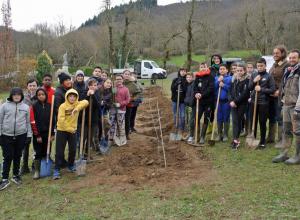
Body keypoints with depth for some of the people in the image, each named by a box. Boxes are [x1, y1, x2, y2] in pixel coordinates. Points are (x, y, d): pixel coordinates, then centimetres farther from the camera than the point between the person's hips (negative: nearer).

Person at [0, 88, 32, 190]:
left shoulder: (26, 107, 5)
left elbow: (28, 122, 9)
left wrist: (29, 135, 5)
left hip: (21, 135, 2)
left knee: (17, 156, 12)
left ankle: (16, 175, 27)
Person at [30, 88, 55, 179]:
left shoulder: (49, 106, 5)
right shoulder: (34, 106, -5)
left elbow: (52, 120, 7)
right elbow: (33, 122, -8)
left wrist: (52, 133, 3)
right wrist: (37, 135, -10)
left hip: (47, 133, 3)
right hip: (38, 134, -3)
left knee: (46, 152, 7)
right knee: (38, 153, 0)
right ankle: (36, 171, 10)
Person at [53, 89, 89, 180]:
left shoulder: (77, 104, 0)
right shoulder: (63, 106, -11)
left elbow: (86, 102, -19)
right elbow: (61, 119, -18)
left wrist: (77, 108, -34)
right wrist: (69, 128, -19)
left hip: (73, 131, 4)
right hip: (62, 131, -4)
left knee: (73, 150, 11)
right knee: (59, 151, -4)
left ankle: (71, 166, 33)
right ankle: (57, 170, 1)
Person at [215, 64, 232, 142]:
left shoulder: (230, 78, -1)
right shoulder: (216, 78, 11)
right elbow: (213, 87, -1)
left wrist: (223, 85, -17)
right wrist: (218, 81, -12)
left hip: (226, 101, -3)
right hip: (218, 101, 3)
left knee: (226, 118, 2)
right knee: (219, 118, 8)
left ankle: (225, 135, 12)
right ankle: (219, 134, 17)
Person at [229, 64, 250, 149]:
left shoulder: (247, 80, -4)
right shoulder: (234, 80, 13)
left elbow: (245, 93, -12)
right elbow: (230, 92, 10)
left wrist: (236, 101, -15)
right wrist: (231, 101, -8)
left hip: (242, 104, -4)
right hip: (234, 103, 4)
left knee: (239, 120, -1)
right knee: (235, 120, -3)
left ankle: (236, 139, 5)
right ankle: (236, 139, -2)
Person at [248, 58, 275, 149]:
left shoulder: (269, 76, -3)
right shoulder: (253, 75, 7)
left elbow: (272, 90, -7)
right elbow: (249, 88, 6)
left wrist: (261, 89, -16)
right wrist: (254, 81, -12)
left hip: (264, 103, -3)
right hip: (254, 102, 3)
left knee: (262, 123, 4)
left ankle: (262, 142, 14)